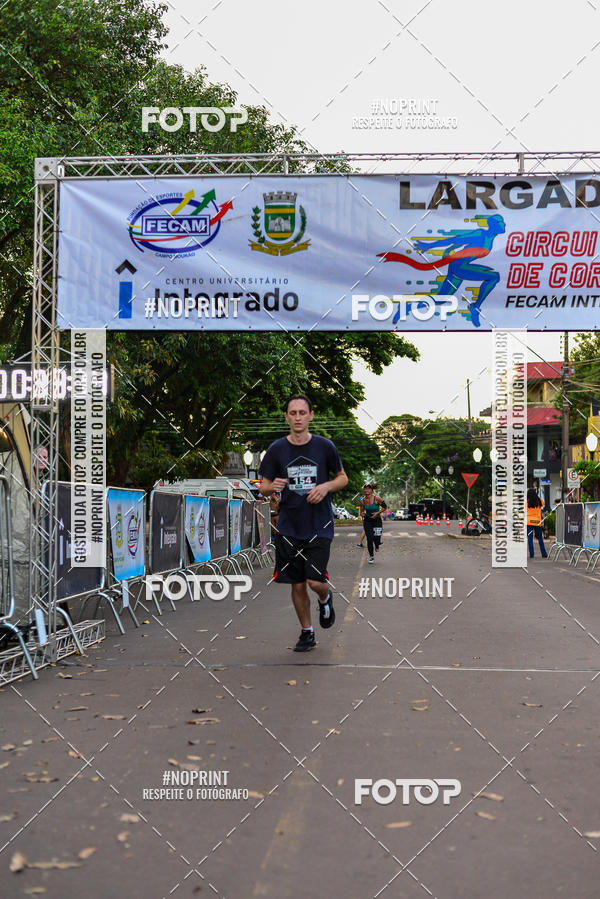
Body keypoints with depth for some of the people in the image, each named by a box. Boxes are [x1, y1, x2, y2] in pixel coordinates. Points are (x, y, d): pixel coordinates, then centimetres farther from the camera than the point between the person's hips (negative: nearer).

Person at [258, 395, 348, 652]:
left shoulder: (324, 446, 0)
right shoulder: (276, 449, 1)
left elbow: (343, 478, 11)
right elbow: (263, 487, 6)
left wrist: (326, 486, -10)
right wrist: (273, 486, -18)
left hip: (319, 526, -1)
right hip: (288, 527, 1)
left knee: (316, 581, -11)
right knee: (297, 585, 5)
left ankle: (325, 599, 25)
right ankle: (307, 633, 24)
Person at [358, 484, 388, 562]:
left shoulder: (377, 499, -15)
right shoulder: (362, 501, -6)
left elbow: (385, 506, -3)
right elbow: (361, 510, 6)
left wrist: (377, 513, -14)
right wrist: (361, 514, -17)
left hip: (377, 521, -2)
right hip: (367, 521, 2)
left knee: (376, 539, -5)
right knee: (369, 539, -6)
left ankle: (377, 546, 35)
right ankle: (371, 556, 12)